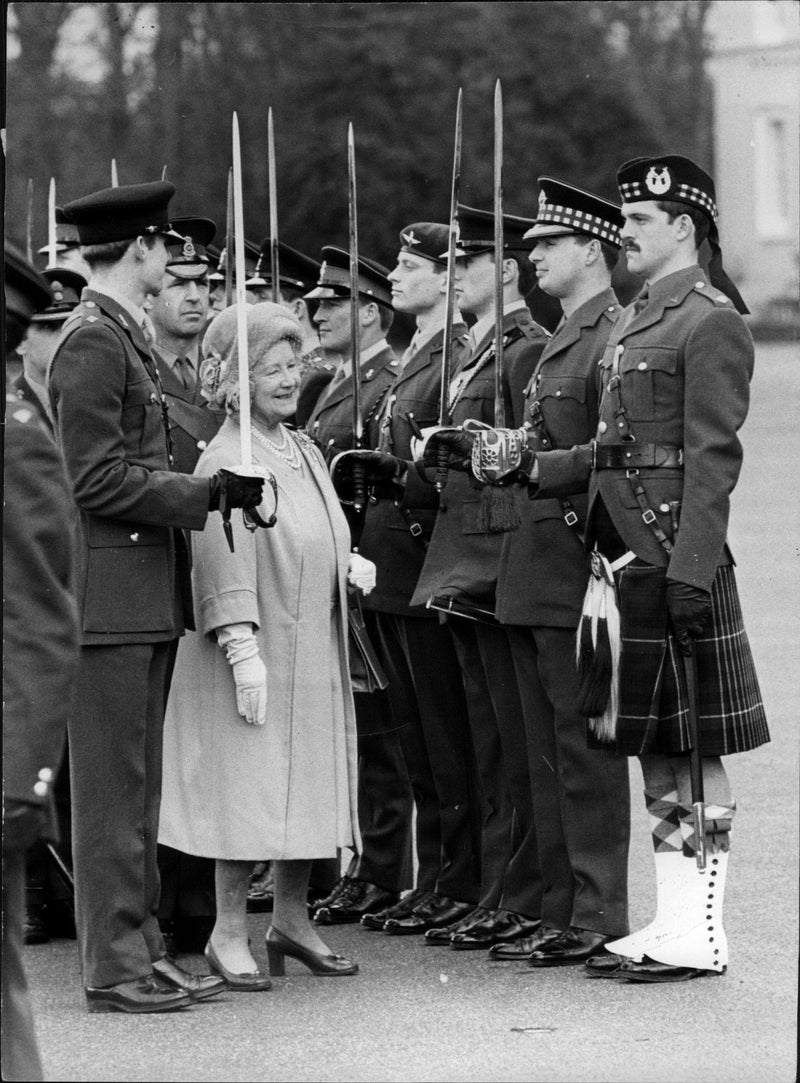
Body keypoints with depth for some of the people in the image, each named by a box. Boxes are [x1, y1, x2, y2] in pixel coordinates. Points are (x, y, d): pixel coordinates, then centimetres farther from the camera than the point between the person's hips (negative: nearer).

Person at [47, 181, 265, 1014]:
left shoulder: (127, 338, 18)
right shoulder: (91, 342, -13)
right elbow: (99, 480, -18)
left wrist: (212, 492, 11)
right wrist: (207, 494, -18)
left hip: (145, 596, 10)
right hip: (110, 593, -10)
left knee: (137, 788, 13)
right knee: (112, 788, -5)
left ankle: (142, 951, 18)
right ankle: (114, 967, -2)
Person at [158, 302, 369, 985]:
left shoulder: (305, 452, 13)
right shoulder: (227, 460, -13)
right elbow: (225, 561, -18)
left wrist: (346, 563, 5)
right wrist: (243, 650, -23)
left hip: (314, 652, 8)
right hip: (256, 653, -8)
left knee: (307, 785, 11)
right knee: (248, 788, -5)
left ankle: (293, 921, 23)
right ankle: (229, 934, 4)